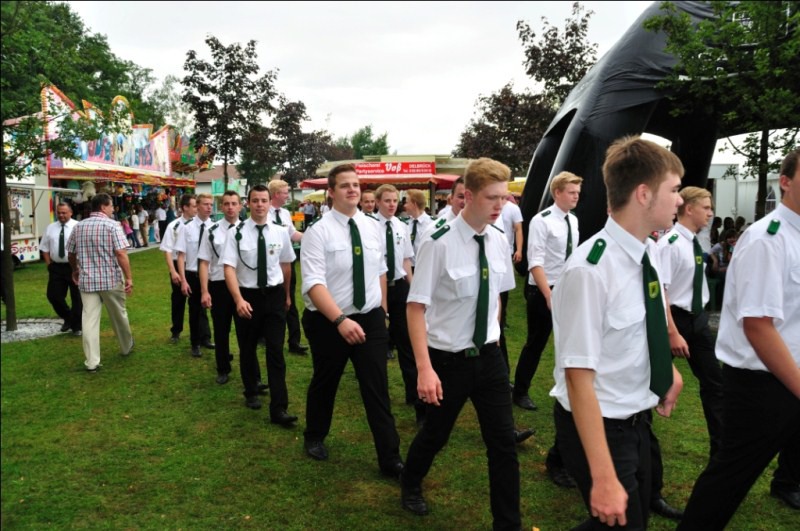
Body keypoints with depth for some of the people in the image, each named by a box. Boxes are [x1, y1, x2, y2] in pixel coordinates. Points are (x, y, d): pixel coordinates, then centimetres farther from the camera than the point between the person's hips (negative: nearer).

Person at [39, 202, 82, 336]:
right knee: (53, 295, 4)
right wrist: (49, 264, 2)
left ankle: (77, 326, 20)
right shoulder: (50, 228, 8)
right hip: (56, 267, 4)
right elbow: (44, 248, 12)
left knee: (77, 298, 5)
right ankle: (68, 318, 29)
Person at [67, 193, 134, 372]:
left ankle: (92, 361, 2)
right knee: (119, 315, 15)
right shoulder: (112, 225, -9)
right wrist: (129, 277, -14)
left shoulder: (78, 226, 7)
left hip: (87, 280, 4)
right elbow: (121, 253, -17)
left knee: (90, 319, 3)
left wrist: (75, 270, 34)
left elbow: (71, 253, 15)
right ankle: (126, 347, 35)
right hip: (111, 279, -3)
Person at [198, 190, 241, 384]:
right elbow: (204, 263, 0)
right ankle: (223, 369, 30)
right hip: (218, 285, 0)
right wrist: (204, 291, -7)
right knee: (221, 330, 12)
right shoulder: (212, 231, -1)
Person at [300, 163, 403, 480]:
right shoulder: (318, 231, -14)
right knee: (324, 384, 17)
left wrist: (382, 311, 16)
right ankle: (315, 438, 44)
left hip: (370, 319, 3)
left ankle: (390, 459, 14)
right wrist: (340, 320, -33)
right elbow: (314, 283, -23)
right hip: (328, 322, -3)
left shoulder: (373, 227, 2)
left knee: (377, 388, 3)